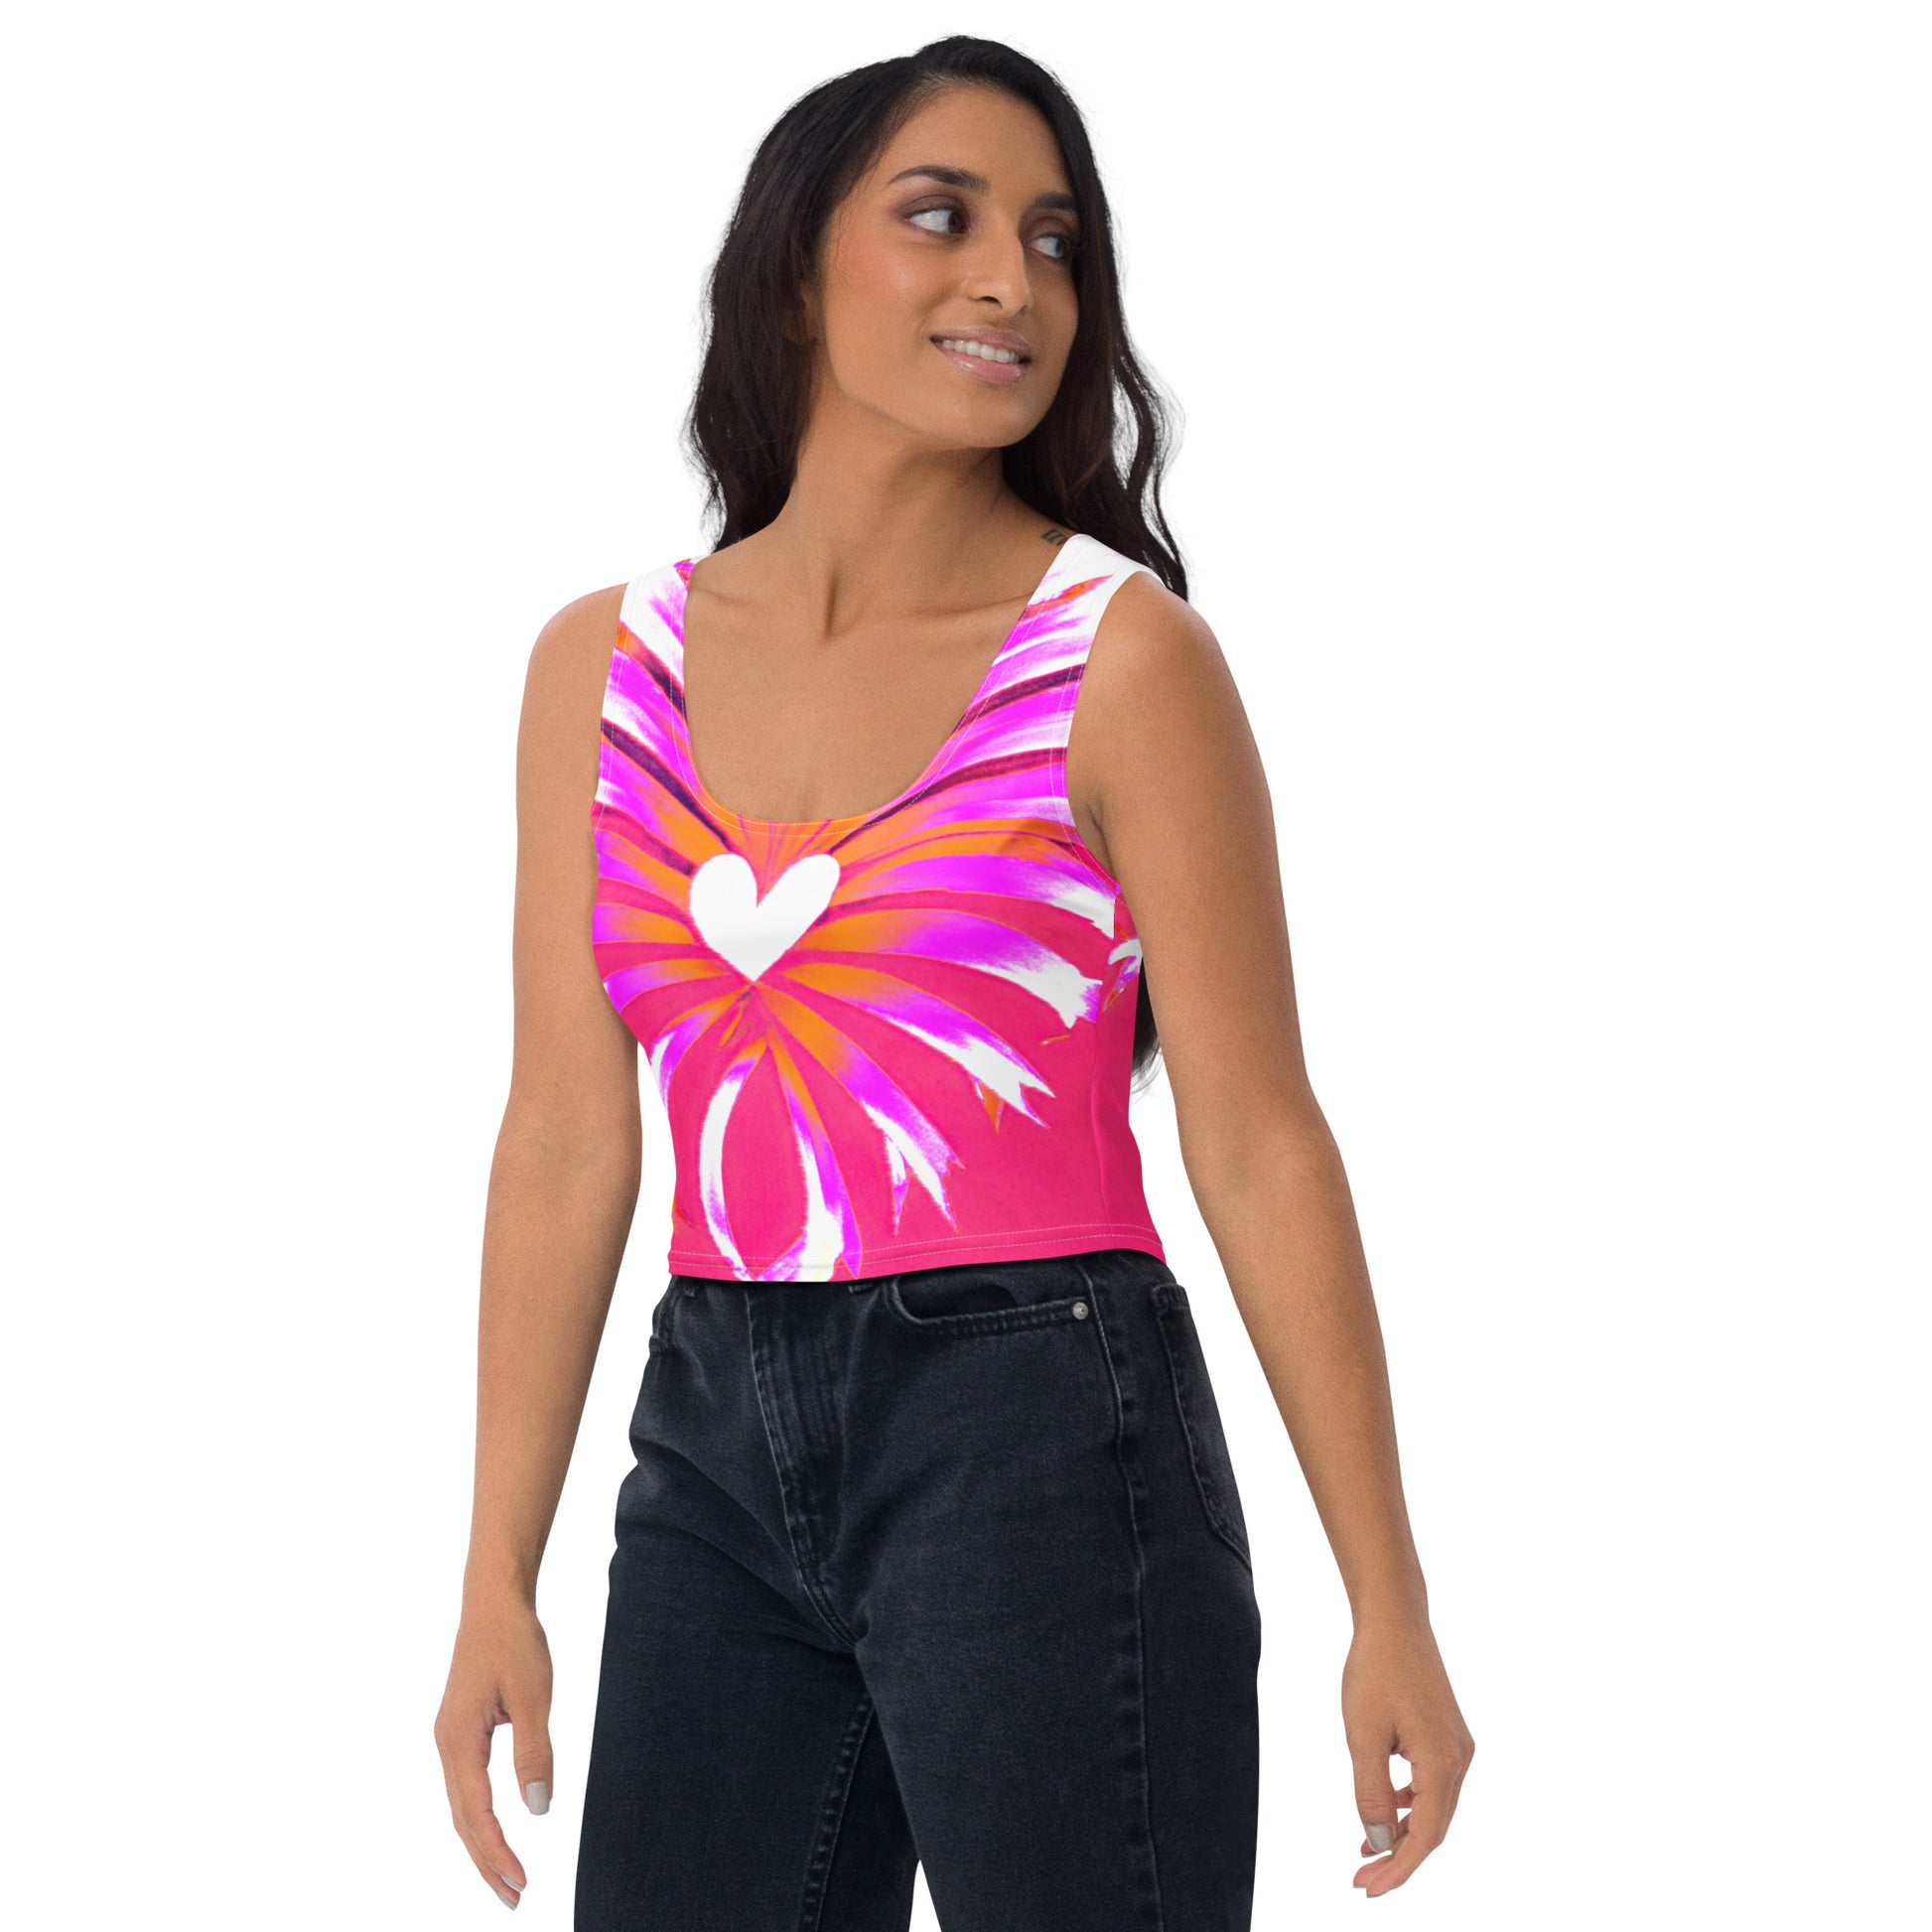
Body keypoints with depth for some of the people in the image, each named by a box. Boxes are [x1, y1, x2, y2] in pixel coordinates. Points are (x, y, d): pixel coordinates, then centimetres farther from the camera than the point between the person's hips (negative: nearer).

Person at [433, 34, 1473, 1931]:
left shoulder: (1121, 654, -5)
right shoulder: (604, 663, 7)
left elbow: (1258, 1145, -6)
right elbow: (567, 1144, 7)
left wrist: (1388, 1609, -7)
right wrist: (497, 1579, 5)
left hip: (1044, 1436, -4)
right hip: (719, 1446, 4)